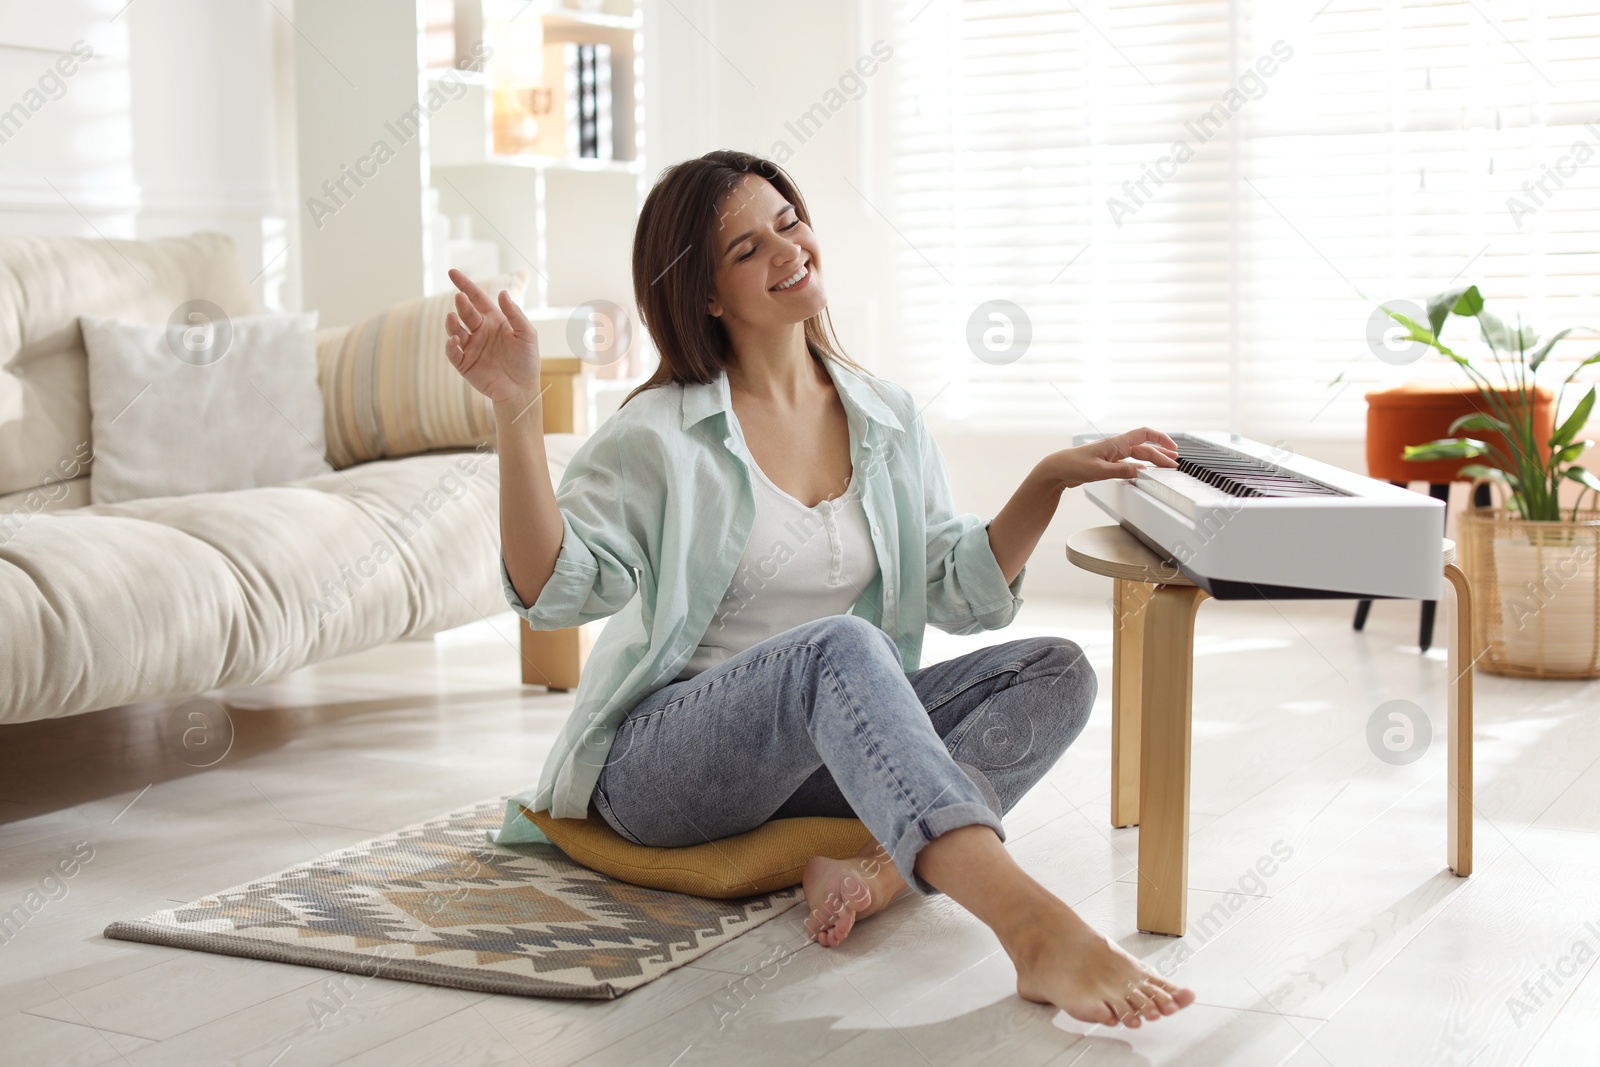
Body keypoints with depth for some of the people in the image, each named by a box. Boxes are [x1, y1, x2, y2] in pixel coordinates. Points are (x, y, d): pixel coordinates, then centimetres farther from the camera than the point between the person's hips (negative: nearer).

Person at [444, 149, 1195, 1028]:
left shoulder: (885, 419, 10)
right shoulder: (659, 435, -4)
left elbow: (959, 592, 9)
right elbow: (552, 587, -16)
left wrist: (1051, 480, -4)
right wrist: (515, 407, -25)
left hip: (835, 747, 6)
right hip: (661, 764, -5)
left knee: (1056, 672, -14)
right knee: (841, 646, -37)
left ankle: (873, 868, -37)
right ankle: (1030, 924, -54)